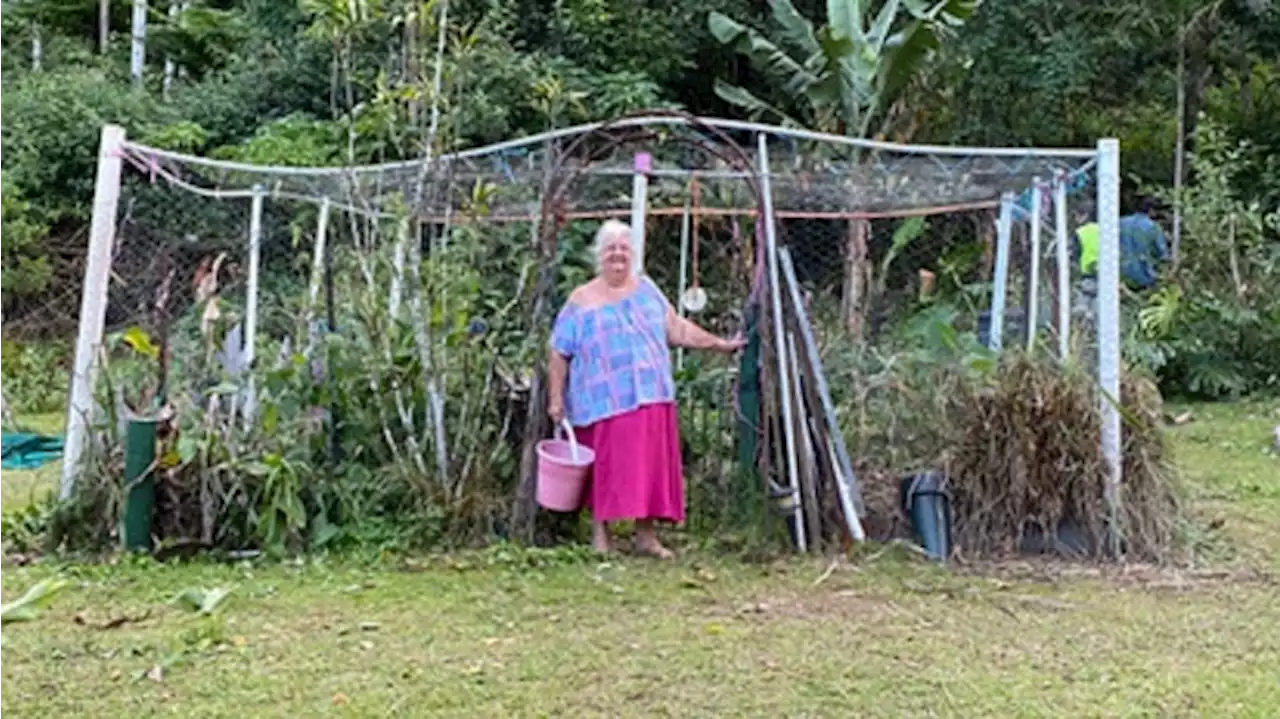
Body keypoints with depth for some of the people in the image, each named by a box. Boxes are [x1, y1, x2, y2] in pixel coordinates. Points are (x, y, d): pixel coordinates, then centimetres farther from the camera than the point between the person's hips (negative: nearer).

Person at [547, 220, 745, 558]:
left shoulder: (645, 288, 14)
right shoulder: (581, 301, 2)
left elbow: (676, 328, 17)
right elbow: (558, 354, 2)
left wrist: (720, 344, 13)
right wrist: (555, 399, -4)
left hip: (650, 398, 3)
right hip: (604, 402, -3)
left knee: (650, 465, 3)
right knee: (606, 467, 0)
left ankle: (646, 536, 13)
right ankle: (600, 534, 13)